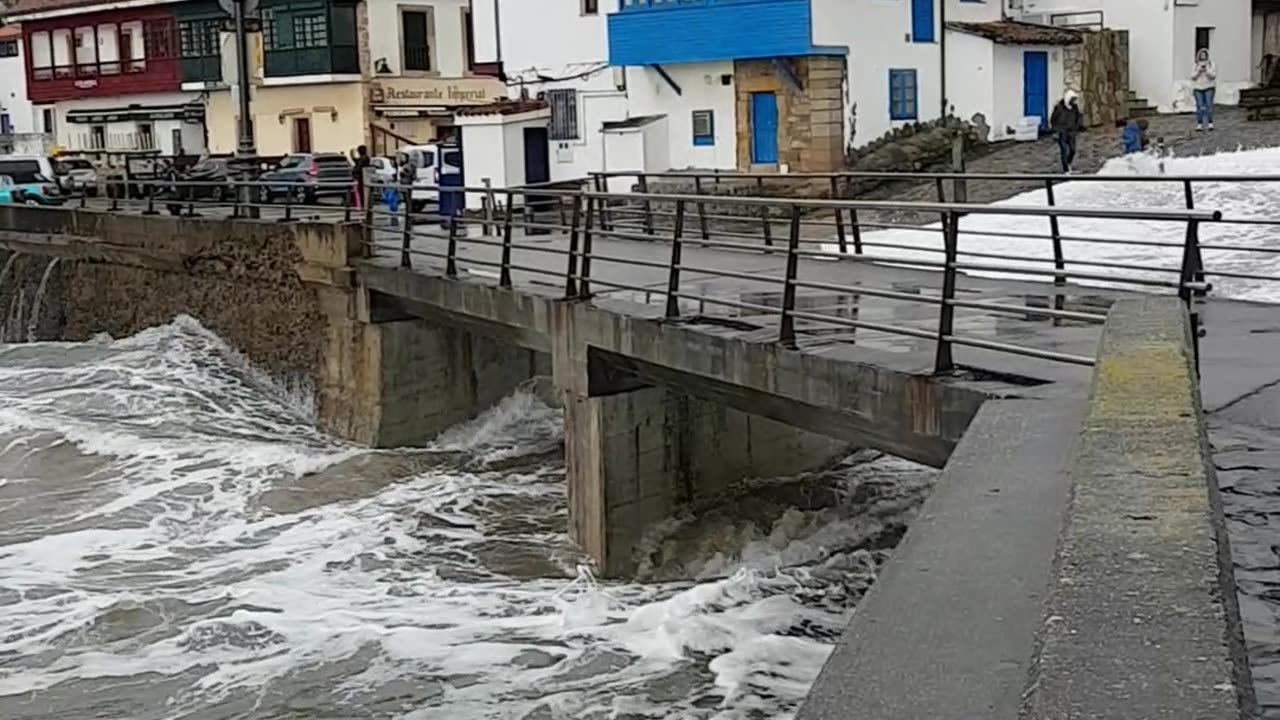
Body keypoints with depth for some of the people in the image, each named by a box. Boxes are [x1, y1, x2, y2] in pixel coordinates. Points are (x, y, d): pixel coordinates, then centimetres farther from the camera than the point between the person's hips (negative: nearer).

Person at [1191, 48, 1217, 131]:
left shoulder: (1211, 64, 4)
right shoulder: (1196, 65, 9)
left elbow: (1213, 75, -5)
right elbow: (1193, 76, 1)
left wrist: (1207, 69, -17)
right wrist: (1199, 69, -12)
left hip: (1209, 88, -1)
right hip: (1198, 88, 1)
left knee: (1209, 105, -9)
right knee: (1199, 106, -4)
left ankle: (1210, 123, -6)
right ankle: (1199, 124, -1)